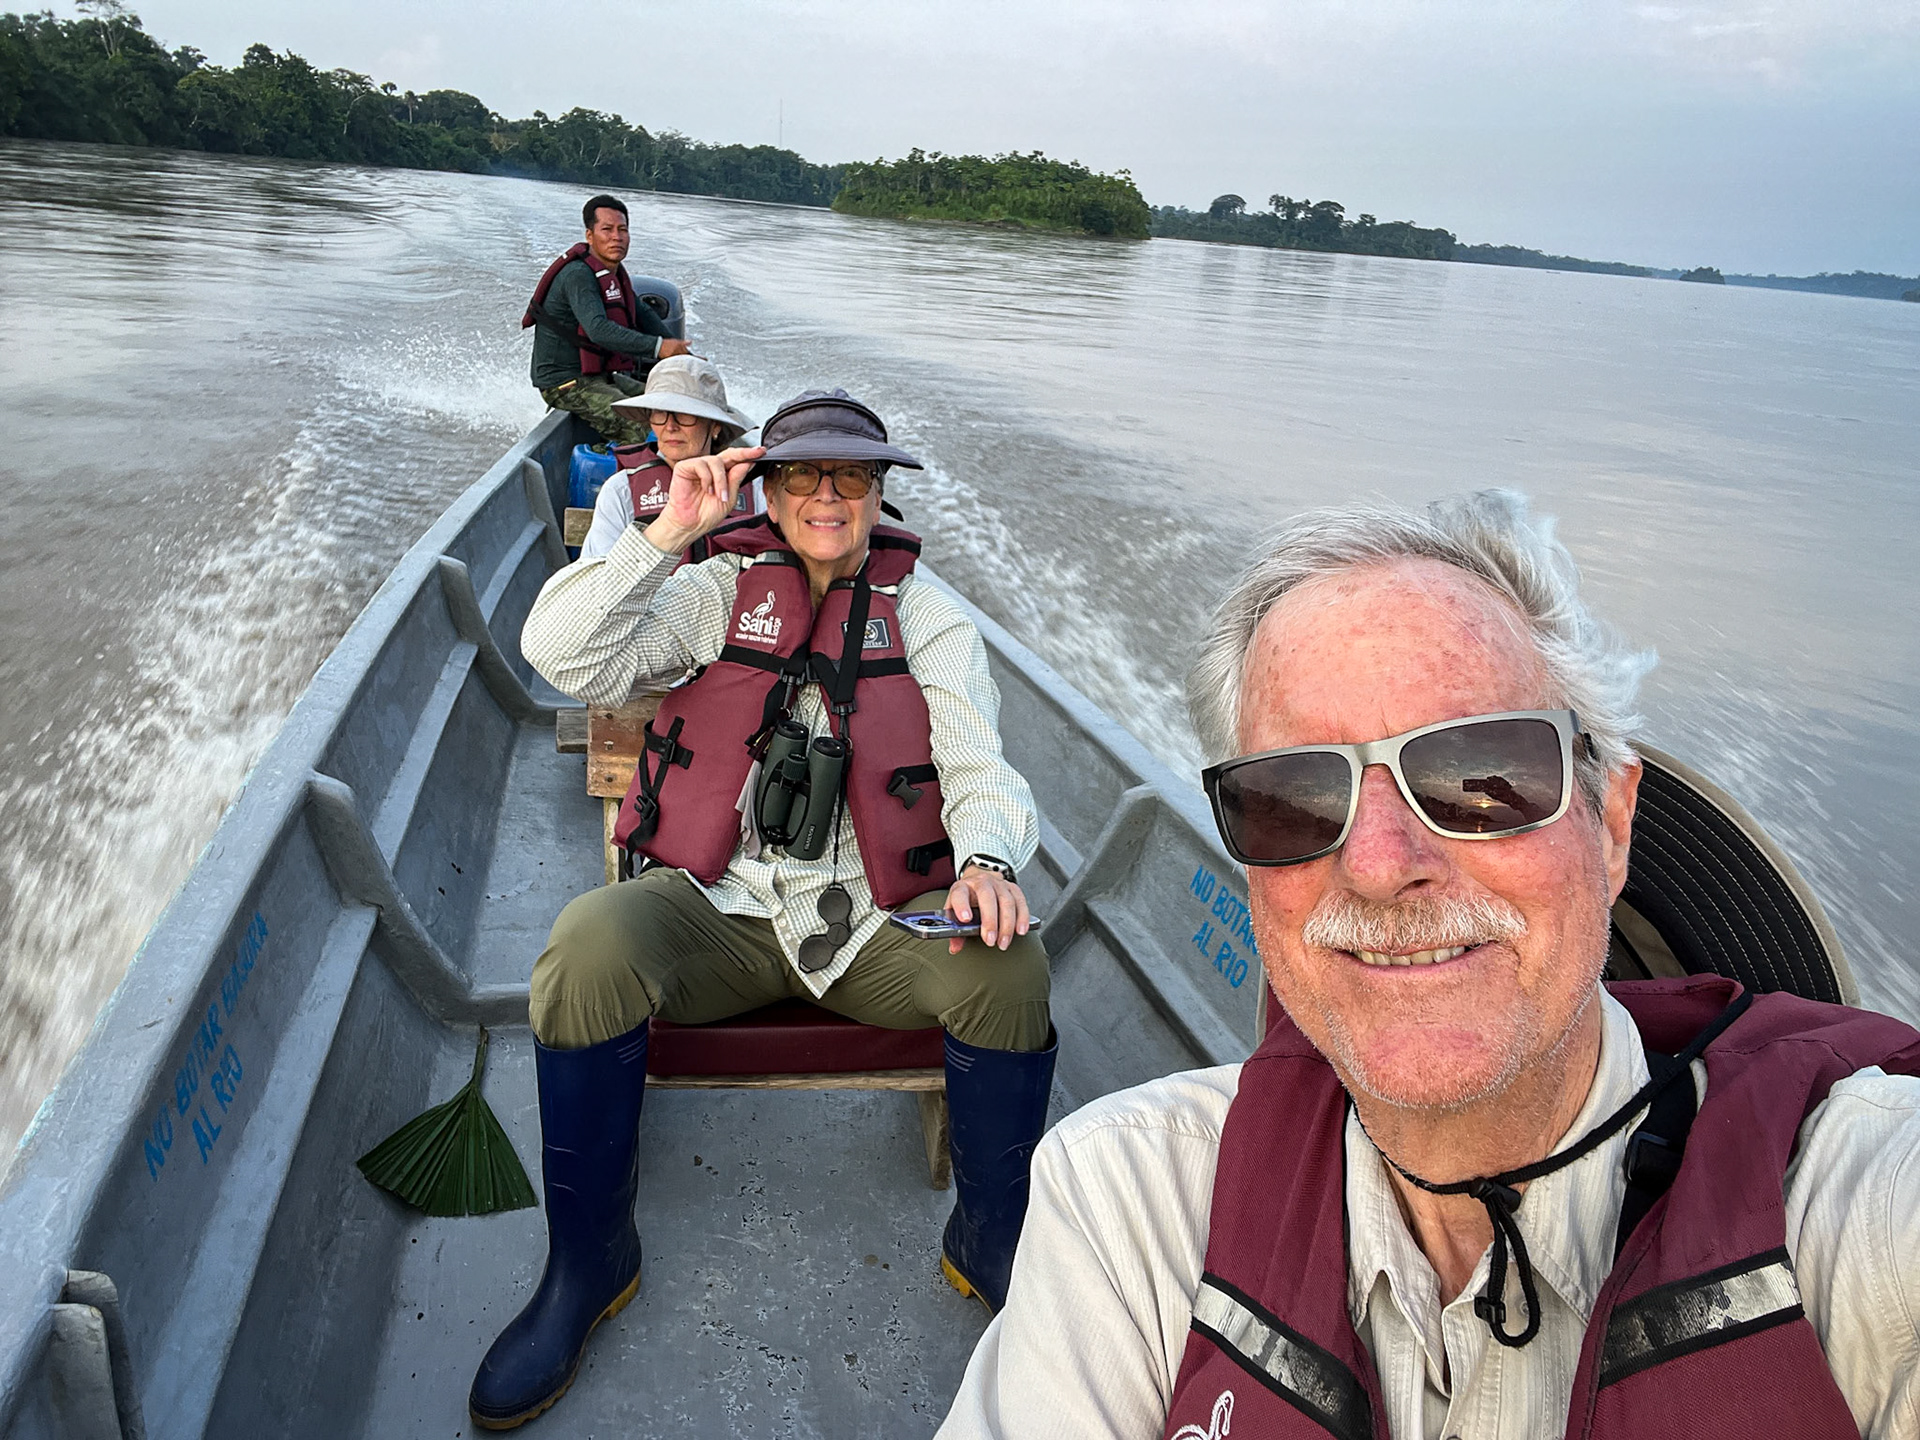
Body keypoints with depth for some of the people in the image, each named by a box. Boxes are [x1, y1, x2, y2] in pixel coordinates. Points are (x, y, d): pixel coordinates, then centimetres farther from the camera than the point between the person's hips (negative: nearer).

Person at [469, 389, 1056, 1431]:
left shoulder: (927, 616, 11)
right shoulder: (719, 591, 9)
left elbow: (980, 769, 1)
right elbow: (562, 654, -4)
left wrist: (986, 857, -21)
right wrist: (668, 532, -11)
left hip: (874, 917, 1)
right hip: (716, 908, 0)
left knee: (1010, 964, -26)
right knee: (588, 946, -29)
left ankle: (990, 1244, 0)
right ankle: (589, 1261, -6)